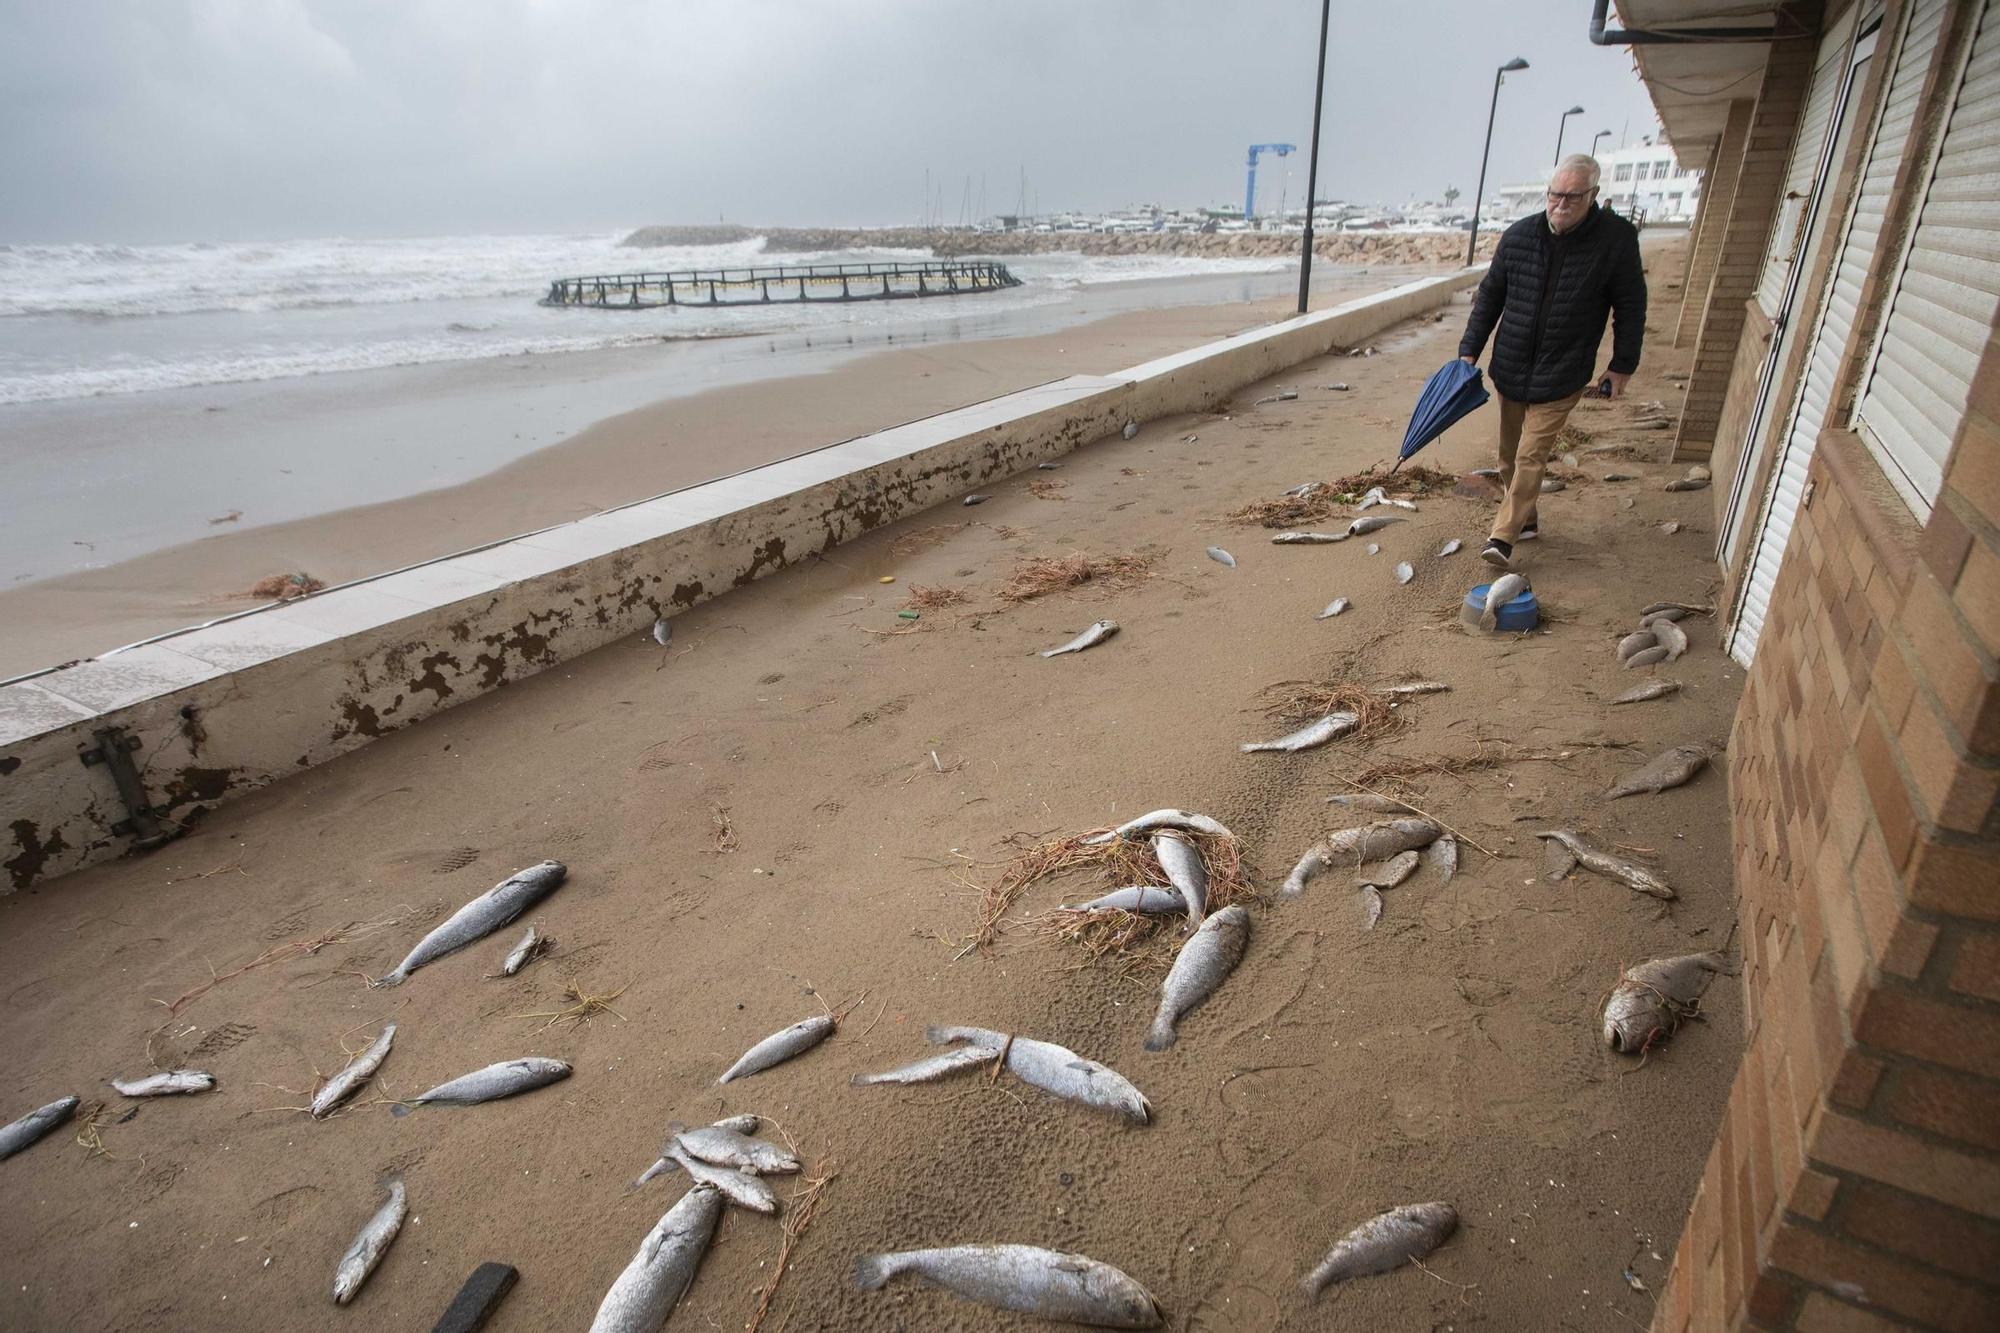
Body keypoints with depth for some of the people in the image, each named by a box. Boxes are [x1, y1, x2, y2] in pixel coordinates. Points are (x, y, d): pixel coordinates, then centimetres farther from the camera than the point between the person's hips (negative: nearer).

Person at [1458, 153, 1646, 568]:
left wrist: (1623, 364, 2)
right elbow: (1489, 297, 6)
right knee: (1510, 455, 12)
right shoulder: (1518, 236, -3)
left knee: (1530, 457, -10)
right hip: (1510, 369, 4)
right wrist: (1470, 351, 1)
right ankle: (1526, 520, 30)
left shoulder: (1617, 239, -8)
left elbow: (1630, 307, 0)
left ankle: (1502, 537, -10)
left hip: (1561, 375, -4)